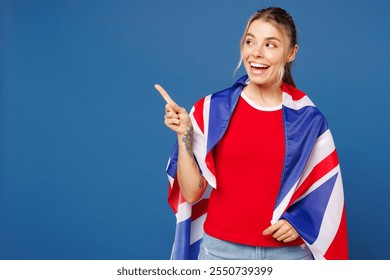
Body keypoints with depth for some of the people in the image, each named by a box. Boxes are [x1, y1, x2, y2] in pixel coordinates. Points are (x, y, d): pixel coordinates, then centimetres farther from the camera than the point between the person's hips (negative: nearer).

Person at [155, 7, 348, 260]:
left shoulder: (308, 119, -3)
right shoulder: (211, 110, -5)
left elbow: (324, 194, 5)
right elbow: (191, 192, -6)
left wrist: (299, 221, -11)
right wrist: (184, 135, -15)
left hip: (289, 252, 1)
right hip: (222, 249, 0)